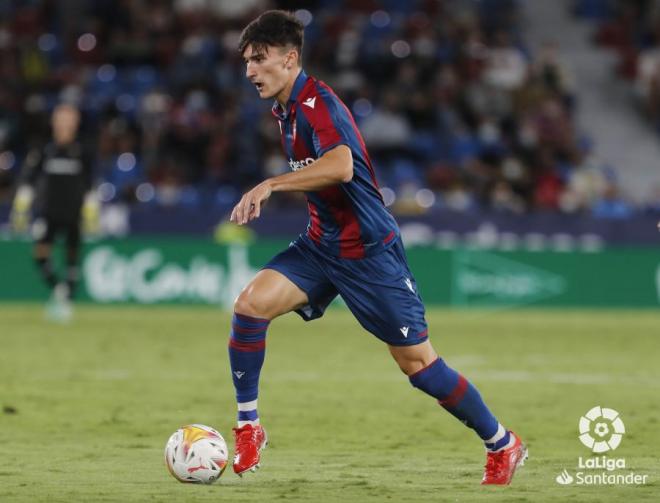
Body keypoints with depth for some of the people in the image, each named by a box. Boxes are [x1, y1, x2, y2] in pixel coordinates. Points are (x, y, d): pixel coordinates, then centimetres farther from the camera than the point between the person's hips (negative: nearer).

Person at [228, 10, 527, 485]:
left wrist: (271, 184, -40)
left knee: (416, 361, -2)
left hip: (369, 249, -8)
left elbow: (340, 165, -39)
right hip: (321, 244, 8)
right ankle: (248, 428, -4)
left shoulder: (317, 101, -20)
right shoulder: (285, 109, 8)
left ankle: (502, 443, 16)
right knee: (250, 304, -14)